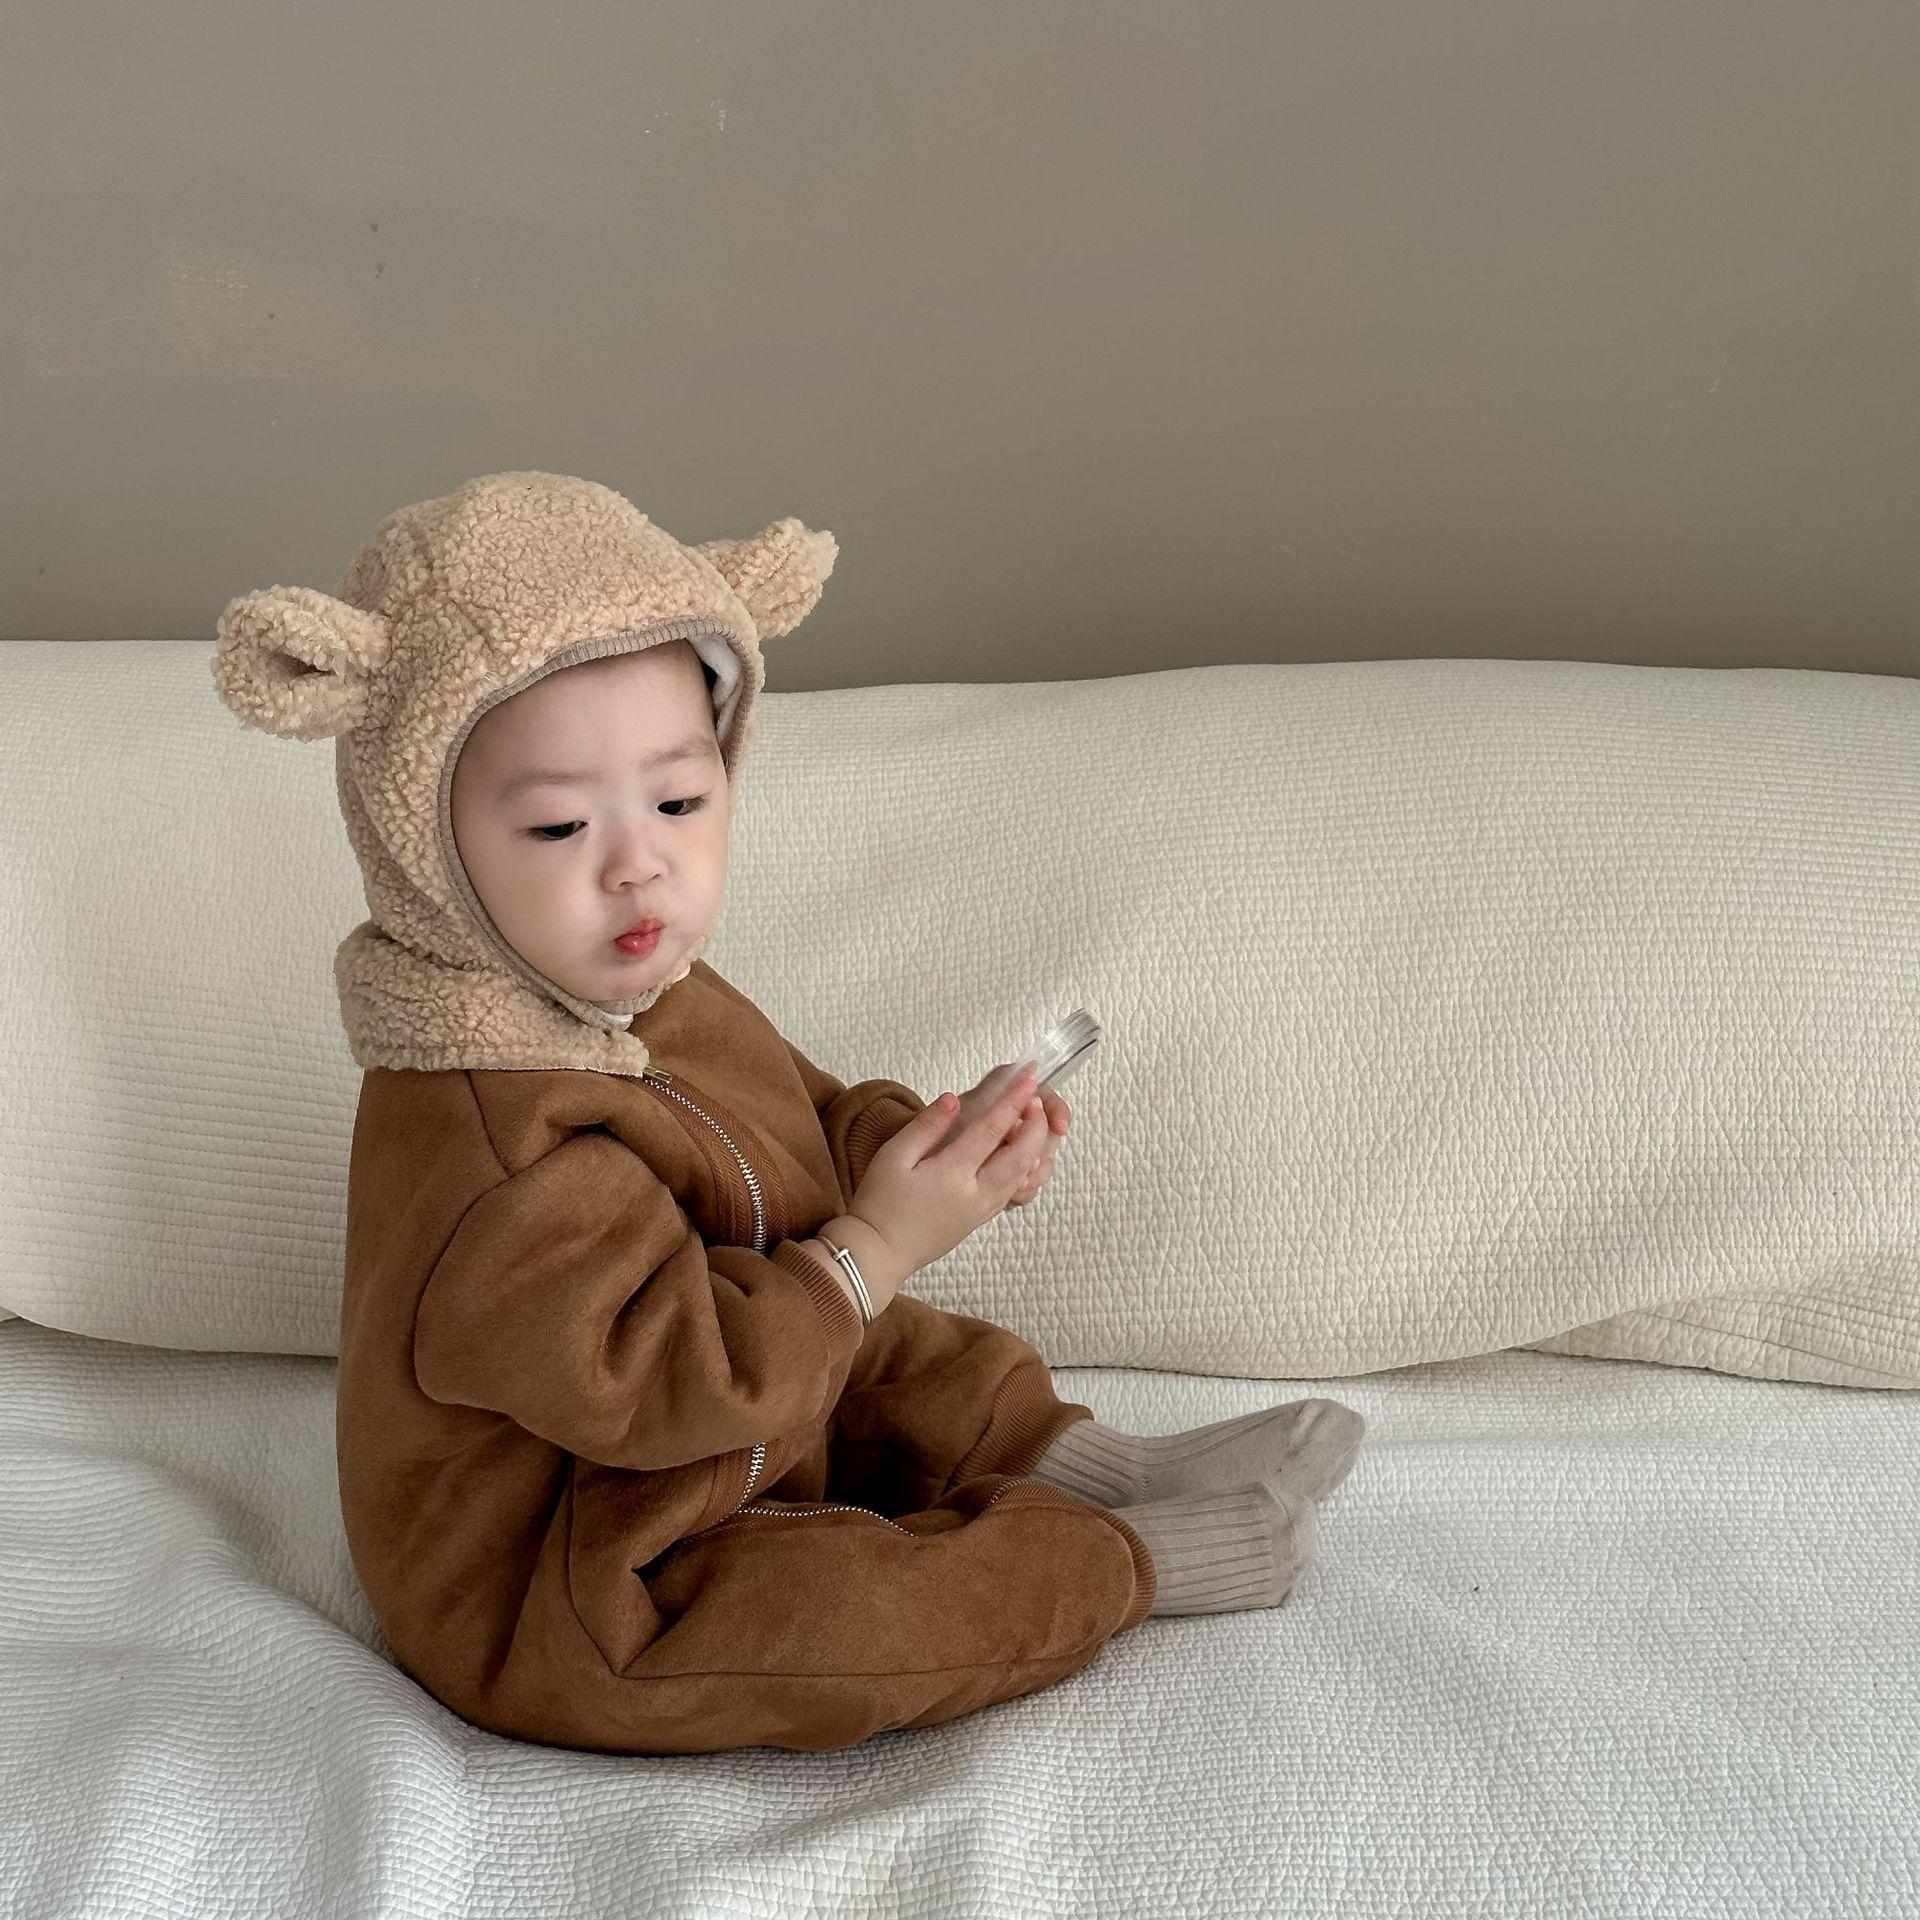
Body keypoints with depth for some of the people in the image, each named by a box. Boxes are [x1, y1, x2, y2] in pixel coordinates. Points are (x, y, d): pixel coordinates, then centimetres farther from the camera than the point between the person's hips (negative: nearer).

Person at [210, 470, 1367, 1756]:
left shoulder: (654, 1002, -2)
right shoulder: (486, 1150, -35)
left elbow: (803, 1128, 10)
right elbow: (659, 1385, -35)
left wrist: (919, 1140, -11)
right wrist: (877, 1245, -30)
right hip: (553, 1611, -10)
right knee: (857, 1613, -24)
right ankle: (1125, 1562, -6)